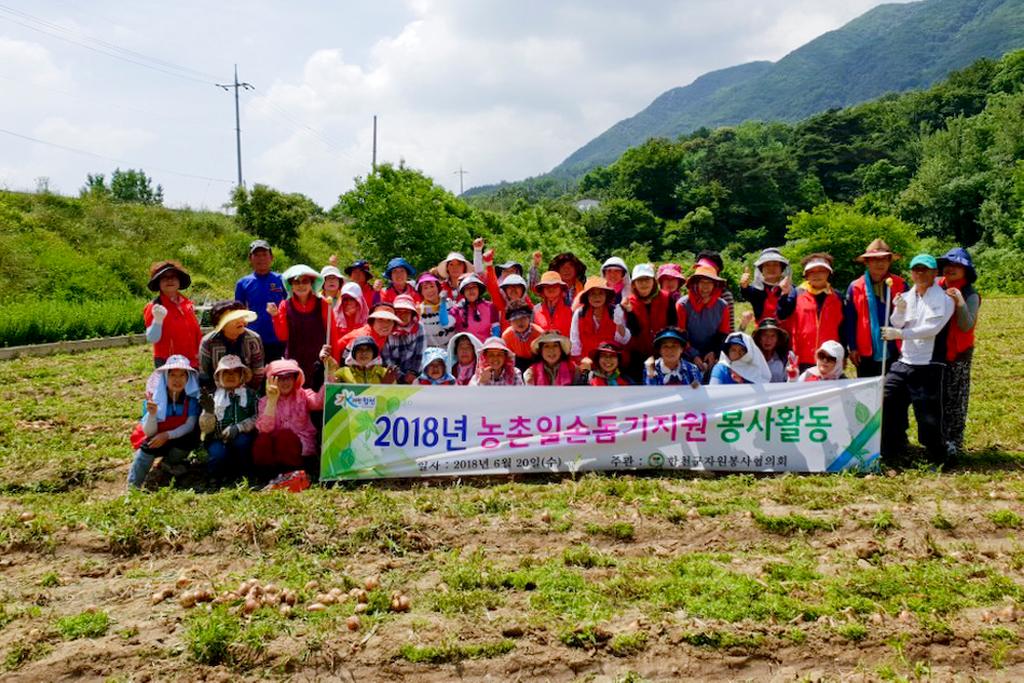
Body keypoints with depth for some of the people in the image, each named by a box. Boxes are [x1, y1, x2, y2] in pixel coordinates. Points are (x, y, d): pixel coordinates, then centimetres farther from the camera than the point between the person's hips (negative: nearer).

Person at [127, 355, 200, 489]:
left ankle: (170, 462, 3)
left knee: (193, 438, -29)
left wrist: (167, 435, -33)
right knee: (147, 446, -32)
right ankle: (132, 487, -15)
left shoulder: (191, 397, -18)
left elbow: (190, 425, -20)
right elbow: (149, 432, -20)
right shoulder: (154, 397, -19)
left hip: (177, 440, 1)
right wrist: (152, 414, -40)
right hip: (155, 440, -1)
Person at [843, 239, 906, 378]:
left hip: (894, 352, 1)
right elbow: (849, 321, 2)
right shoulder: (855, 288, 1)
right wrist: (852, 348, -1)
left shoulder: (900, 285, 3)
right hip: (866, 354, 0)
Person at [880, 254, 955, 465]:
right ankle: (890, 453, 19)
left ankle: (937, 458, 13)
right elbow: (895, 326, 8)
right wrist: (899, 311, -11)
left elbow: (932, 329, -16)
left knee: (928, 414, -4)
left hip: (929, 366, -6)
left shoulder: (943, 299, -6)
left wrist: (900, 334, -17)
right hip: (904, 362, 6)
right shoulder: (906, 297, 12)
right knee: (887, 401, 5)